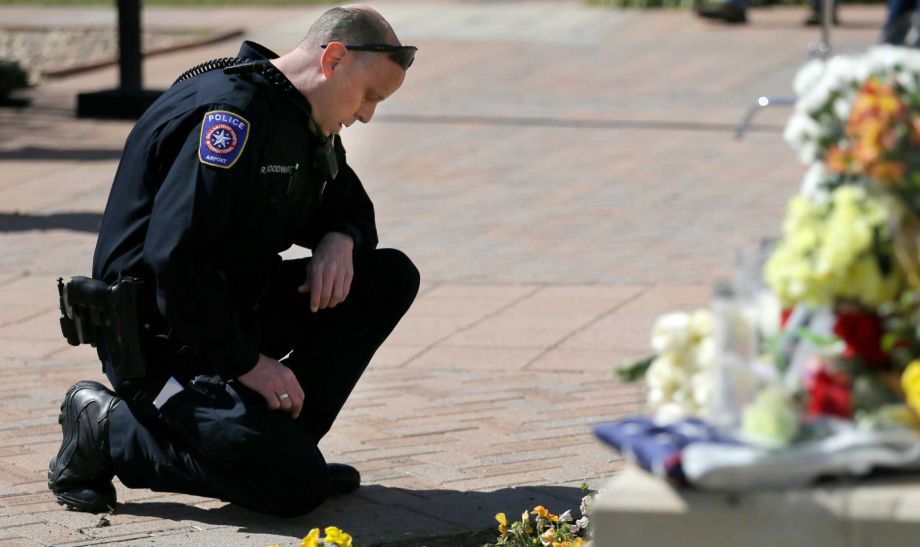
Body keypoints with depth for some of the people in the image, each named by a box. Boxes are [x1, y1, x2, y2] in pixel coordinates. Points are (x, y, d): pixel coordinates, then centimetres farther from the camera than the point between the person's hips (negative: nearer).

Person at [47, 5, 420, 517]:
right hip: (161, 341, -10)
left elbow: (351, 207, 26)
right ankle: (108, 430, -5)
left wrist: (339, 241, -1)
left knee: (391, 277, 3)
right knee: (294, 485, -22)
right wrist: (247, 363, -22)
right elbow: (174, 257, -28)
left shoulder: (310, 124, 10)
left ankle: (284, 437, 4)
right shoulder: (232, 111, -22)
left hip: (239, 310, 10)